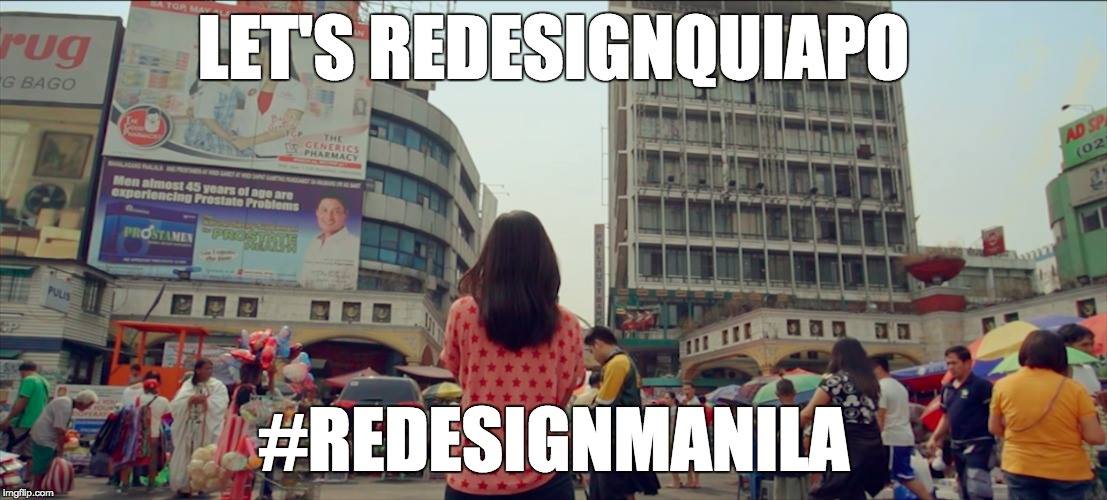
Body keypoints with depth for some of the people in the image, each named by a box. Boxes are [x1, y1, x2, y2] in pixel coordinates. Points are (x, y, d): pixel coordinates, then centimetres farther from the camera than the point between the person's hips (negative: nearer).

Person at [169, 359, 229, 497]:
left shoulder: (218, 386, 0)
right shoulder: (188, 385, 7)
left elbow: (219, 405, -14)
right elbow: (176, 404, -5)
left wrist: (202, 400, -13)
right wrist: (191, 399, -19)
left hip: (208, 429, -3)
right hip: (188, 428, 3)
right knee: (186, 457, 6)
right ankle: (184, 486, 18)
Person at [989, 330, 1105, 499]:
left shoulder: (1003, 385, -6)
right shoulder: (1073, 388, -11)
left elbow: (994, 428, 5)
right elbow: (1095, 437, -9)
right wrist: (1072, 429, 10)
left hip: (1019, 469, 1)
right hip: (1067, 472, -1)